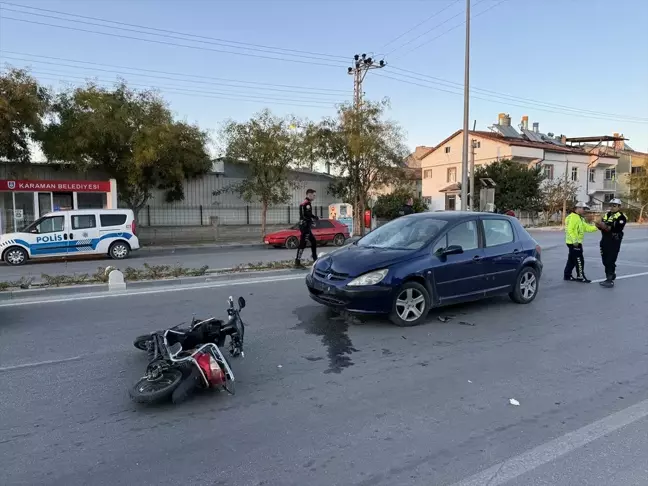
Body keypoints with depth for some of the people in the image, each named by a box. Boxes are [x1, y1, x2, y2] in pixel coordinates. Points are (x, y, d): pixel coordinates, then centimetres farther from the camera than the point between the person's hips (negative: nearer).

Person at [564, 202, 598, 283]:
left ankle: (567, 275, 21)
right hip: (574, 243, -11)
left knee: (571, 260, 14)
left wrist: (596, 227, -1)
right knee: (579, 260, -5)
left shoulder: (580, 218, 19)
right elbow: (570, 230, -22)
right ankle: (580, 277, 3)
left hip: (577, 242, 11)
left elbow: (587, 227, 14)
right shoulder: (572, 217, -15)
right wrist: (574, 240, -24)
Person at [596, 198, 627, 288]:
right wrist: (599, 225, -11)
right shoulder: (607, 214, 16)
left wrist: (607, 227, -31)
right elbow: (603, 226, 11)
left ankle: (610, 280, -4)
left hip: (614, 242, -7)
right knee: (605, 260, 13)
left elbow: (618, 229, -19)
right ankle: (610, 277, 29)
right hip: (605, 240, 7)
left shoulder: (621, 217, -5)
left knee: (610, 261, -8)